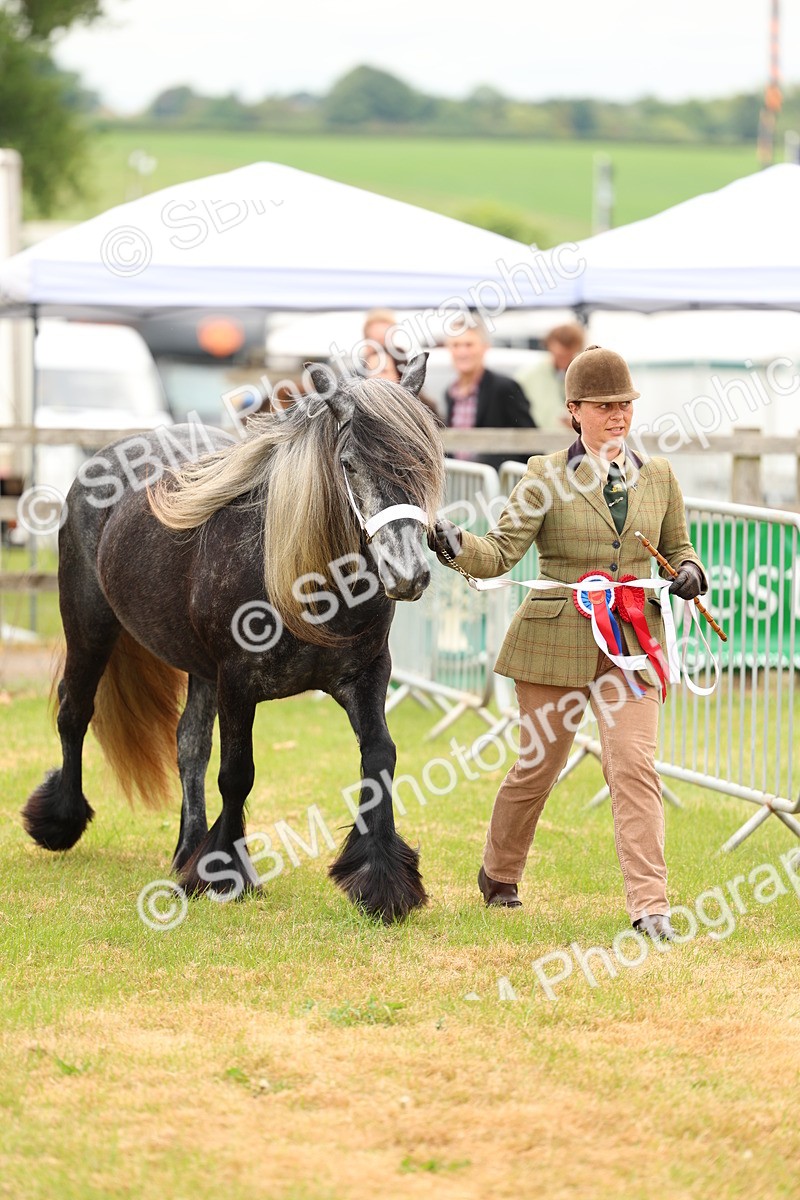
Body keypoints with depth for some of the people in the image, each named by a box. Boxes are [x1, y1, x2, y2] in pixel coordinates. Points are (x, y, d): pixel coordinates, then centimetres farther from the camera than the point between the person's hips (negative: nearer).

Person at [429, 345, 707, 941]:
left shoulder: (659, 476, 9)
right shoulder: (547, 476, -2)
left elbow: (677, 545, 22)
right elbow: (500, 553, -9)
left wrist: (689, 572, -1)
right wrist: (456, 544, -29)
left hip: (632, 641, 2)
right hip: (555, 640, -2)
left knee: (634, 762, -12)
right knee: (539, 765, 9)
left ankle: (651, 905, -13)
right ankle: (499, 875, 34)